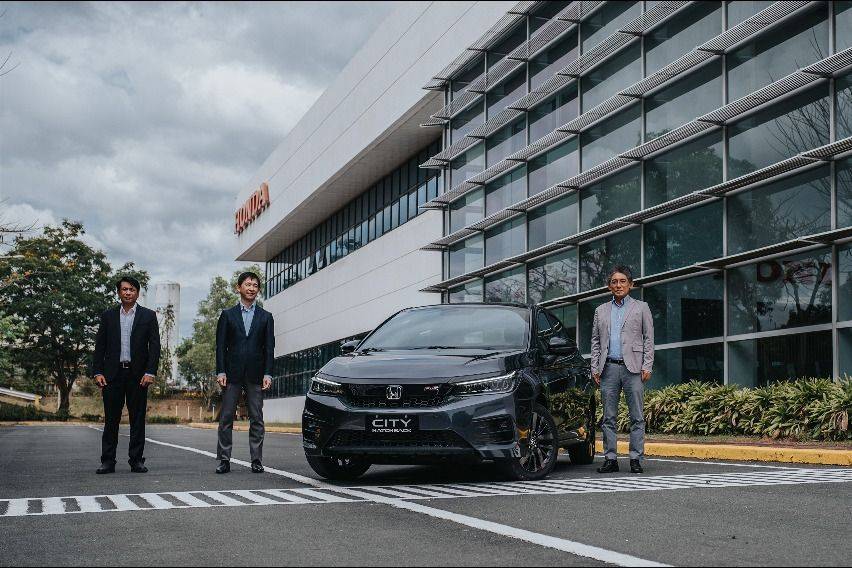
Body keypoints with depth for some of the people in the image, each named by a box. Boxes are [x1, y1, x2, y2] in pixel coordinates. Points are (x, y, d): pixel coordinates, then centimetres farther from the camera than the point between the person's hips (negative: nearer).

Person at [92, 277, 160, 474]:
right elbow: (100, 346, 8)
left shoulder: (148, 316, 6)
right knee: (111, 420, 2)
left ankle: (136, 461, 8)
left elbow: (154, 346, 1)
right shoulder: (108, 316, 10)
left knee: (138, 419, 2)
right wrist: (97, 372, -1)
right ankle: (108, 461, 7)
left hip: (138, 374, -1)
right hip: (113, 374, 1)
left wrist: (150, 372, -9)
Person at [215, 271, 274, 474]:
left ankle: (257, 460, 5)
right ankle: (224, 459, 3)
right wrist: (221, 371, -6)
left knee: (256, 419, 1)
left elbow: (269, 347, 6)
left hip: (255, 374, 0)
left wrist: (267, 374, -4)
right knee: (226, 418, -1)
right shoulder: (228, 315, 9)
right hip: (232, 374, 0)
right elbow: (220, 345, 5)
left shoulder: (265, 317, 11)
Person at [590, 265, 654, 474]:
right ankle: (610, 459, 7)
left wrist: (647, 366, -4)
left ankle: (636, 459, 1)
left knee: (637, 417, -2)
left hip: (633, 368, -2)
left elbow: (649, 339, 5)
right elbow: (595, 341, 16)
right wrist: (595, 368, 6)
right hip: (609, 368, 3)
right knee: (608, 417, 3)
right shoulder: (601, 310, 17)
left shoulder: (641, 308, 10)